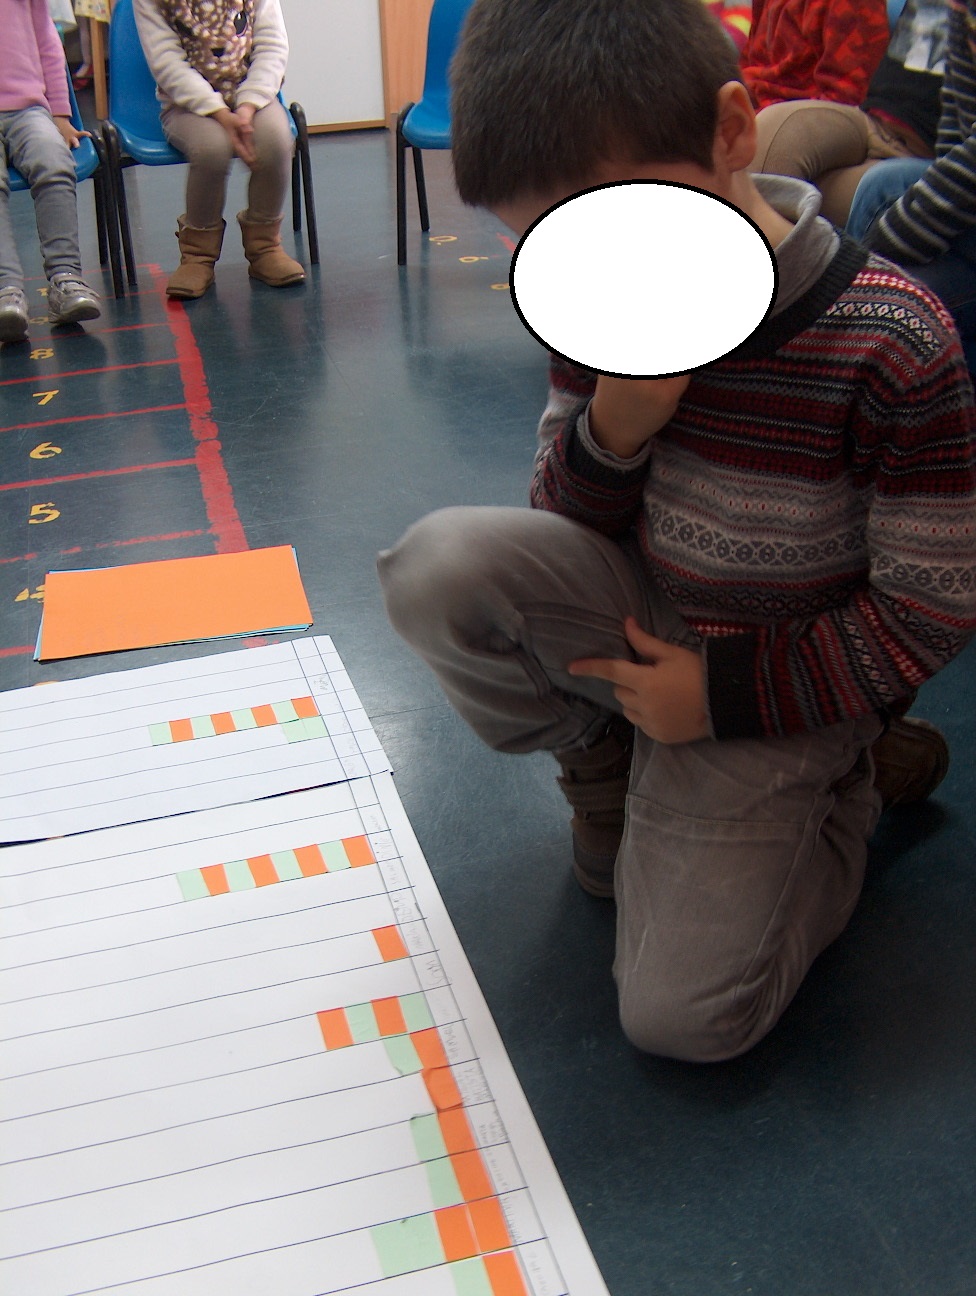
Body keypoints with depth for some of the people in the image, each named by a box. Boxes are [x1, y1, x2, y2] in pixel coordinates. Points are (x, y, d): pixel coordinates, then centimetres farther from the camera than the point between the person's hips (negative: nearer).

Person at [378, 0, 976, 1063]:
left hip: (769, 689, -4)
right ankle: (601, 758, 3)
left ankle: (844, 784, 15)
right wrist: (609, 436, -24)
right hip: (637, 615, 4)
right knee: (441, 563, -26)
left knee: (680, 1017, -9)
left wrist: (723, 695, -15)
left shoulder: (890, 347, -25)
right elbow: (565, 521, 0)